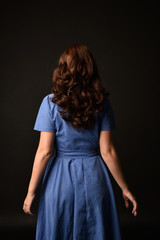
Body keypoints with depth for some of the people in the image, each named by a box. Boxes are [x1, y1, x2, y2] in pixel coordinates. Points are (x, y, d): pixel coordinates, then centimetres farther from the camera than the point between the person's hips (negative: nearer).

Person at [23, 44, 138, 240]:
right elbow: (108, 152, -6)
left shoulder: (51, 102, -10)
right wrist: (125, 189, 4)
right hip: (94, 179, 1)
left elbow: (44, 152, -11)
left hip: (60, 180, -1)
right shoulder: (102, 103, -5)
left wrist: (31, 191, -2)